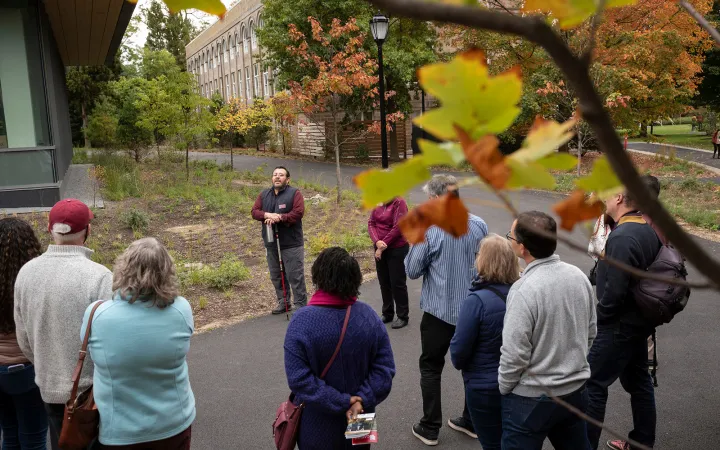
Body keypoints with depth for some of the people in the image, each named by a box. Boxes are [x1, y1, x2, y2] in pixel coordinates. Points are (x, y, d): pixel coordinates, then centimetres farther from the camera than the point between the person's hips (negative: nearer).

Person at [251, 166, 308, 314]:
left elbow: (298, 213, -17)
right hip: (271, 244, 6)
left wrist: (279, 218, -23)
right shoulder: (264, 194, 11)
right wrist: (267, 215, -17)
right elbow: (254, 211, 4)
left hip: (291, 244, -6)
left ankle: (301, 306, 5)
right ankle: (283, 302, 28)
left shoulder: (294, 193, -6)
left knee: (295, 276, -3)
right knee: (276, 276, 14)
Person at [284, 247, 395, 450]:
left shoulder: (301, 321, -21)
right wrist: (362, 401, -16)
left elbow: (299, 379, -23)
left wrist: (342, 402, -18)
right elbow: (384, 368, -11)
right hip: (360, 419, 3)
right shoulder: (368, 315, -11)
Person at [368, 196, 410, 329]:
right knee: (384, 282, 13)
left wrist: (383, 246, -15)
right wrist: (377, 242, -16)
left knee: (397, 283, 1)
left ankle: (402, 317, 13)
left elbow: (398, 227, -19)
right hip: (380, 249, 6)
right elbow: (371, 223, 1)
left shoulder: (399, 203, -14)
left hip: (397, 249, -6)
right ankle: (387, 314, 26)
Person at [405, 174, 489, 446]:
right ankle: (472, 421, 31)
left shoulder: (428, 230, -17)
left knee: (431, 368, 12)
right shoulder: (479, 225, -3)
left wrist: (417, 239, 4)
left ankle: (430, 428, 18)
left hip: (440, 310, -4)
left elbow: (412, 271, -9)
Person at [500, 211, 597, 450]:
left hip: (532, 399, -6)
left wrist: (503, 389, -5)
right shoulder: (578, 276, -4)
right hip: (576, 390, 7)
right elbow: (590, 333, 8)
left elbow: (514, 355, -22)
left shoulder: (524, 290, -25)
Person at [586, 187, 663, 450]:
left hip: (620, 325, -10)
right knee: (638, 380, 20)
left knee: (593, 383, 0)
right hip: (639, 320, 10)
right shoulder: (649, 228, 3)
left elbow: (615, 289, -28)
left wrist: (600, 318, -11)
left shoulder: (623, 237, -26)